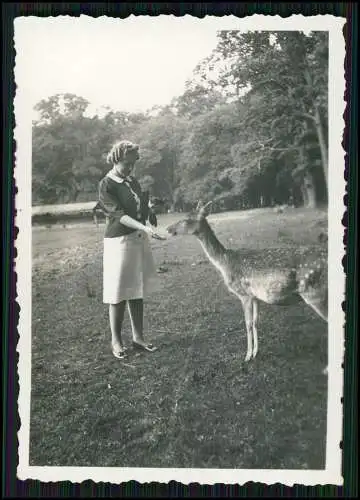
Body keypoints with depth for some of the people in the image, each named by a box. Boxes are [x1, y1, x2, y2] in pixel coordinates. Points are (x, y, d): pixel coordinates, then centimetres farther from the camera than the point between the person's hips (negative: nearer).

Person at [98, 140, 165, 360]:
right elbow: (119, 214, -19)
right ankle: (116, 341, 15)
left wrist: (149, 205, -3)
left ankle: (138, 336, 22)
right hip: (119, 241, -6)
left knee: (137, 292, 11)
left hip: (140, 240, 6)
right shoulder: (106, 185, -9)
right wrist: (144, 227, -29)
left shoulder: (133, 181, 11)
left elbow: (144, 208, 19)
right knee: (119, 294, 2)